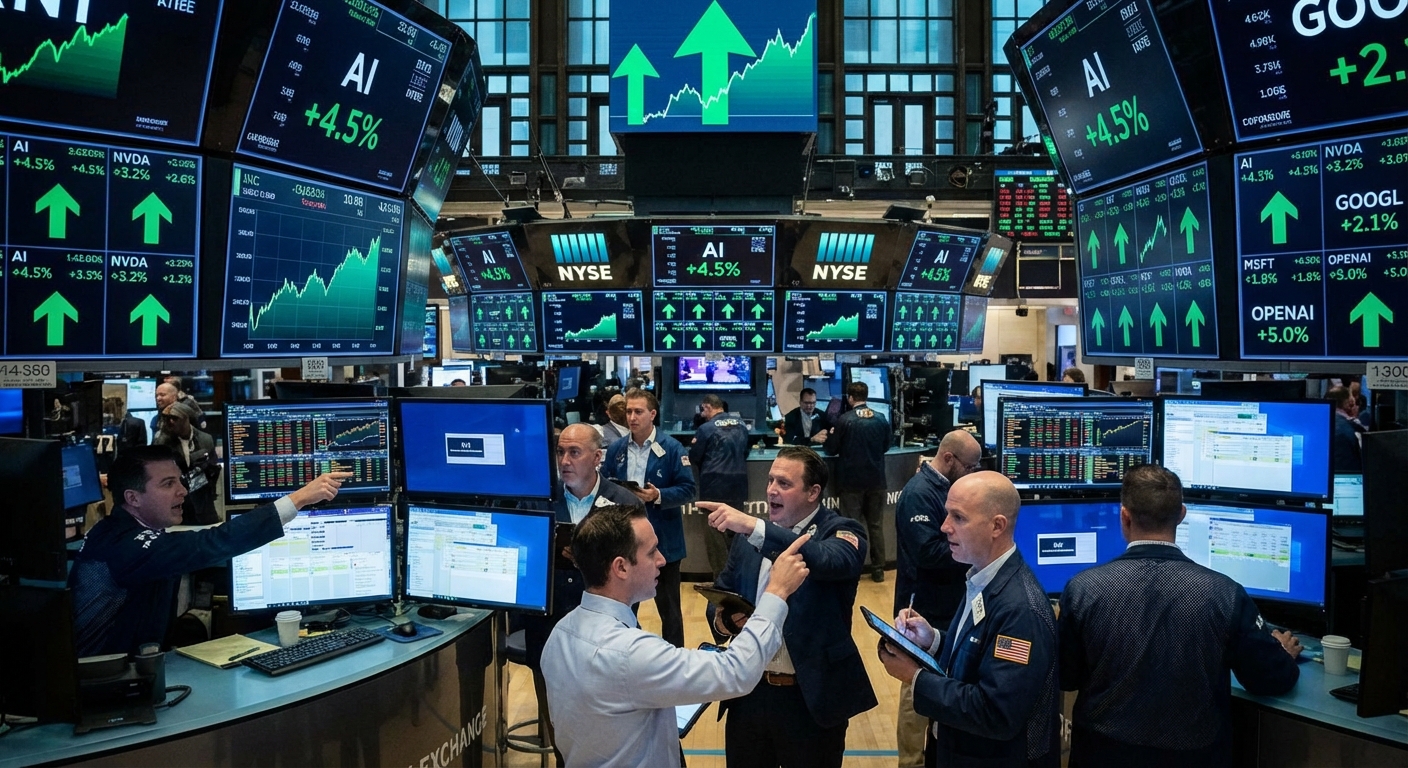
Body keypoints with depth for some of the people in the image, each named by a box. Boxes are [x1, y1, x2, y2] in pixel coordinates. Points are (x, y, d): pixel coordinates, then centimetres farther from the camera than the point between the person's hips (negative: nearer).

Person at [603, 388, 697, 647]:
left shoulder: (672, 448, -7)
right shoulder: (616, 449, 5)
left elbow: (688, 490, -8)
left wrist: (658, 496, -23)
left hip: (663, 540, -3)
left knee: (668, 605, 8)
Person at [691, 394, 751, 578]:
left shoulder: (706, 428, -11)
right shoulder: (741, 425, 6)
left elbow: (693, 458, -4)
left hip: (715, 486, -6)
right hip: (738, 484, 6)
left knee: (715, 531, 2)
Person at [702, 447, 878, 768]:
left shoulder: (842, 532, -8)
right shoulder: (748, 536, 6)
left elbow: (829, 560, -31)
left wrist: (756, 528, -39)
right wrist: (723, 620, -12)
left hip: (811, 697, -4)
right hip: (748, 693, 4)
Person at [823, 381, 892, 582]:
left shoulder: (844, 420, -12)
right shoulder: (881, 420, 0)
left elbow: (831, 450, -6)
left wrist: (832, 435, 14)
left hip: (852, 481, -3)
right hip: (876, 480, 4)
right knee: (876, 526, 10)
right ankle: (878, 570, 14)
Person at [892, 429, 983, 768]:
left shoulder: (945, 485, 8)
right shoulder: (919, 493, -21)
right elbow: (929, 552, -27)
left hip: (948, 605, 9)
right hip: (925, 609, -9)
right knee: (919, 688, 2)